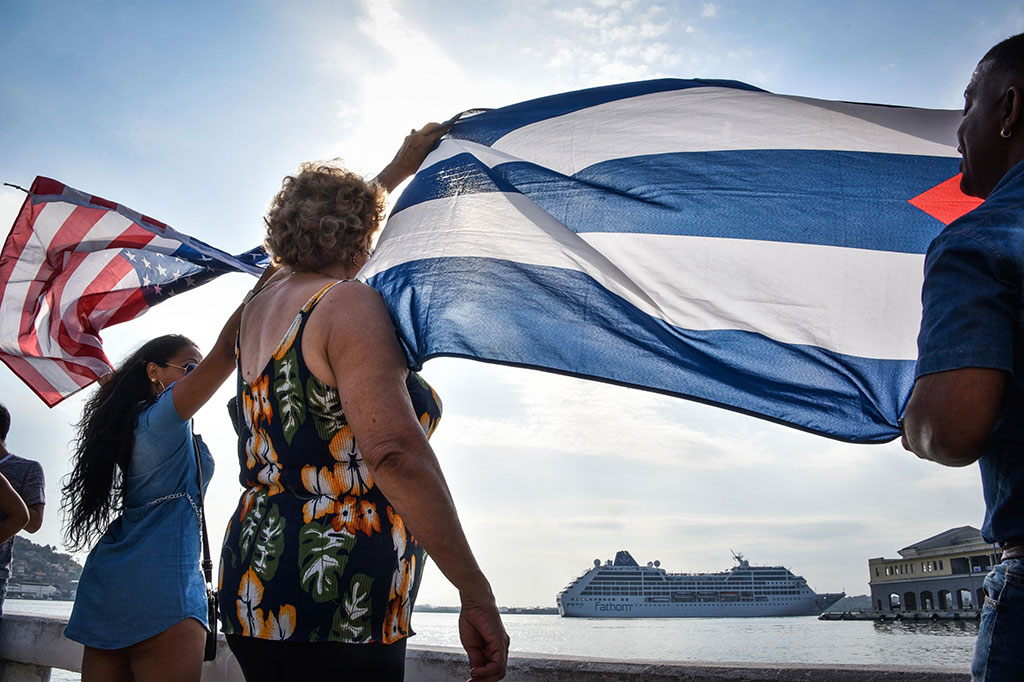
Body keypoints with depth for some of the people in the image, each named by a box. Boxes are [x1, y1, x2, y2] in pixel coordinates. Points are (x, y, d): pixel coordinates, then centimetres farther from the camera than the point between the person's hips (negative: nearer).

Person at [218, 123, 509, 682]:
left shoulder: (261, 305, 13)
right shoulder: (350, 304, -13)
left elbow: (327, 243, 34)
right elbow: (393, 452, -26)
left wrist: (402, 165, 45)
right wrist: (476, 595, -23)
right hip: (333, 613, -9)